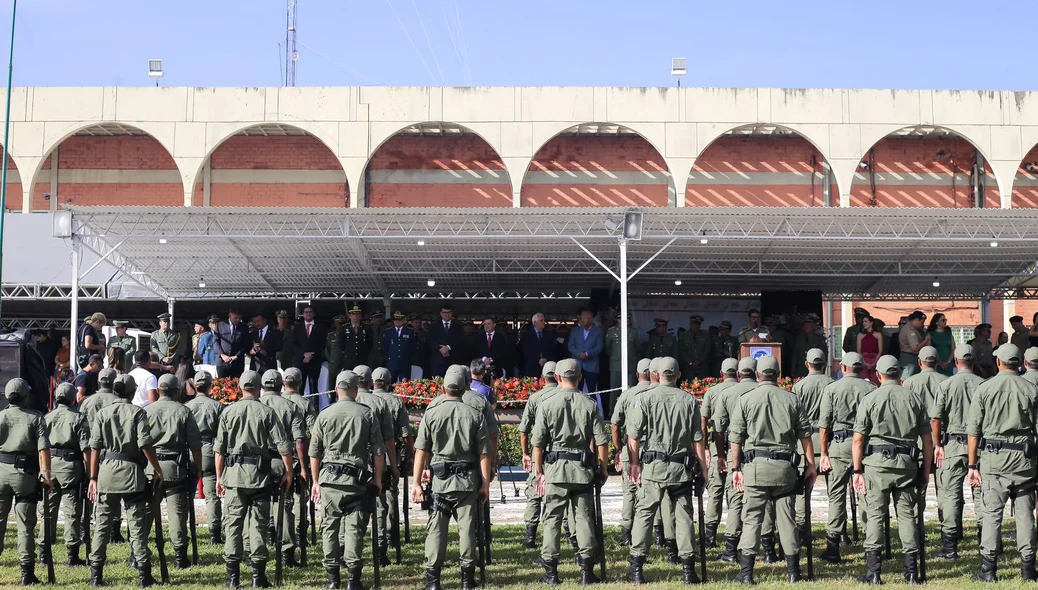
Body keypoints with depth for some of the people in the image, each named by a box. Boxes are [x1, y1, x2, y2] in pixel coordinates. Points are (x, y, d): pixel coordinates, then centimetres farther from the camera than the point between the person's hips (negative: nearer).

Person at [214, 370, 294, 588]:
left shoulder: (228, 411, 2)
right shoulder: (266, 412, -3)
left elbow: (219, 448, 3)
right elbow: (283, 445, -6)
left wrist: (219, 477, 10)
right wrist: (288, 472, 4)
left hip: (233, 473, 1)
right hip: (260, 474, -1)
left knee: (232, 523, 6)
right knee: (259, 524, 4)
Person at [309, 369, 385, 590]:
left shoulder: (325, 415, 2)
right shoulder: (367, 414, 0)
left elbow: (314, 453, 6)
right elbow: (378, 451, 1)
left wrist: (316, 481, 14)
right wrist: (378, 478, 11)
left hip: (329, 478, 1)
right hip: (358, 479, -1)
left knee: (330, 526, 8)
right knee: (355, 527, 1)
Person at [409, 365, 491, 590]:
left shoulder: (432, 413, -3)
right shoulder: (474, 415, -1)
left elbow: (421, 451, -3)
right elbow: (484, 453, -1)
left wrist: (416, 483, 1)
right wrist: (485, 483, 5)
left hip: (440, 478, -1)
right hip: (468, 480, 1)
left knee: (436, 528, 4)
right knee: (467, 527, 6)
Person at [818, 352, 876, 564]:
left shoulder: (832, 388, 2)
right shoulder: (872, 389, 4)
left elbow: (824, 425, -2)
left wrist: (824, 453, 2)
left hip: (839, 443, -1)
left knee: (837, 494, 0)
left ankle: (833, 546, -4)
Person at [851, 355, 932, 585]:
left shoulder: (870, 399, -1)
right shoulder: (914, 399, 7)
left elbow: (858, 439, -4)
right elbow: (927, 440, 7)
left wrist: (857, 470, 1)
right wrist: (926, 470, 15)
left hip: (877, 462, -2)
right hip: (907, 462, 2)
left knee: (875, 515, 0)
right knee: (907, 514, 8)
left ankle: (873, 572, -2)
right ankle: (912, 571, 10)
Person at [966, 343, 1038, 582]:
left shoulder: (984, 388, -1)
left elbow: (974, 430, -2)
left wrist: (972, 465, 3)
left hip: (994, 455, -1)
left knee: (991, 512, 1)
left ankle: (988, 569, 0)